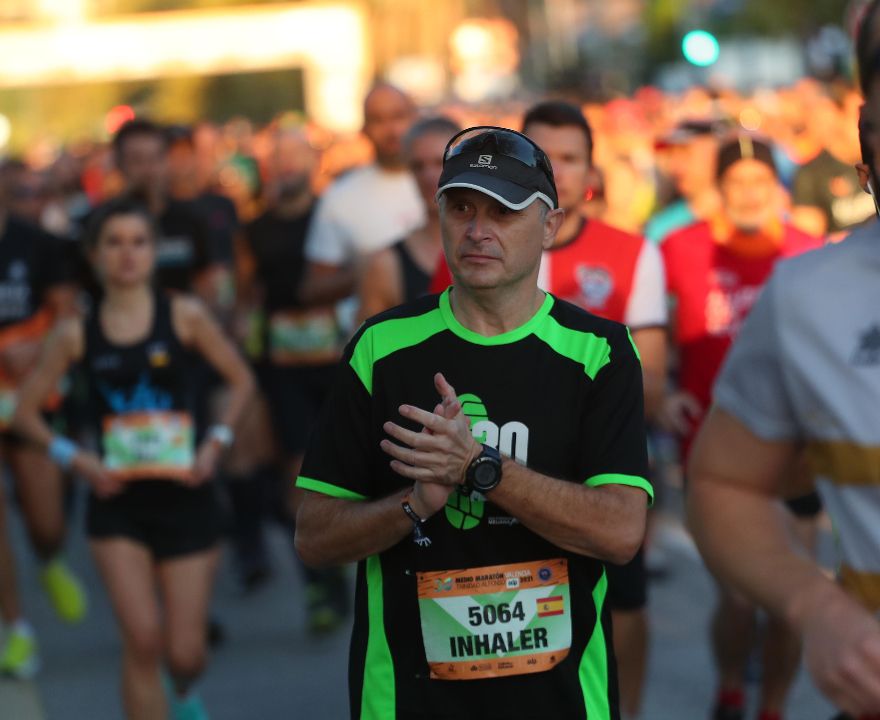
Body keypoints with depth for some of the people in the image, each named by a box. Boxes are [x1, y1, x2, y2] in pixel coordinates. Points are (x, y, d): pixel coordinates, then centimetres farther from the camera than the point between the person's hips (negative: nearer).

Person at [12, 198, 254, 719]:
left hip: (184, 496, 0)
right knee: (143, 640, -13)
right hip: (118, 503, 0)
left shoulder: (184, 316, -1)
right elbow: (26, 412, 8)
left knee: (185, 651, 3)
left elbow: (241, 379, 7)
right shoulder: (77, 335, 1)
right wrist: (76, 458, -5)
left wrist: (216, 443, -5)